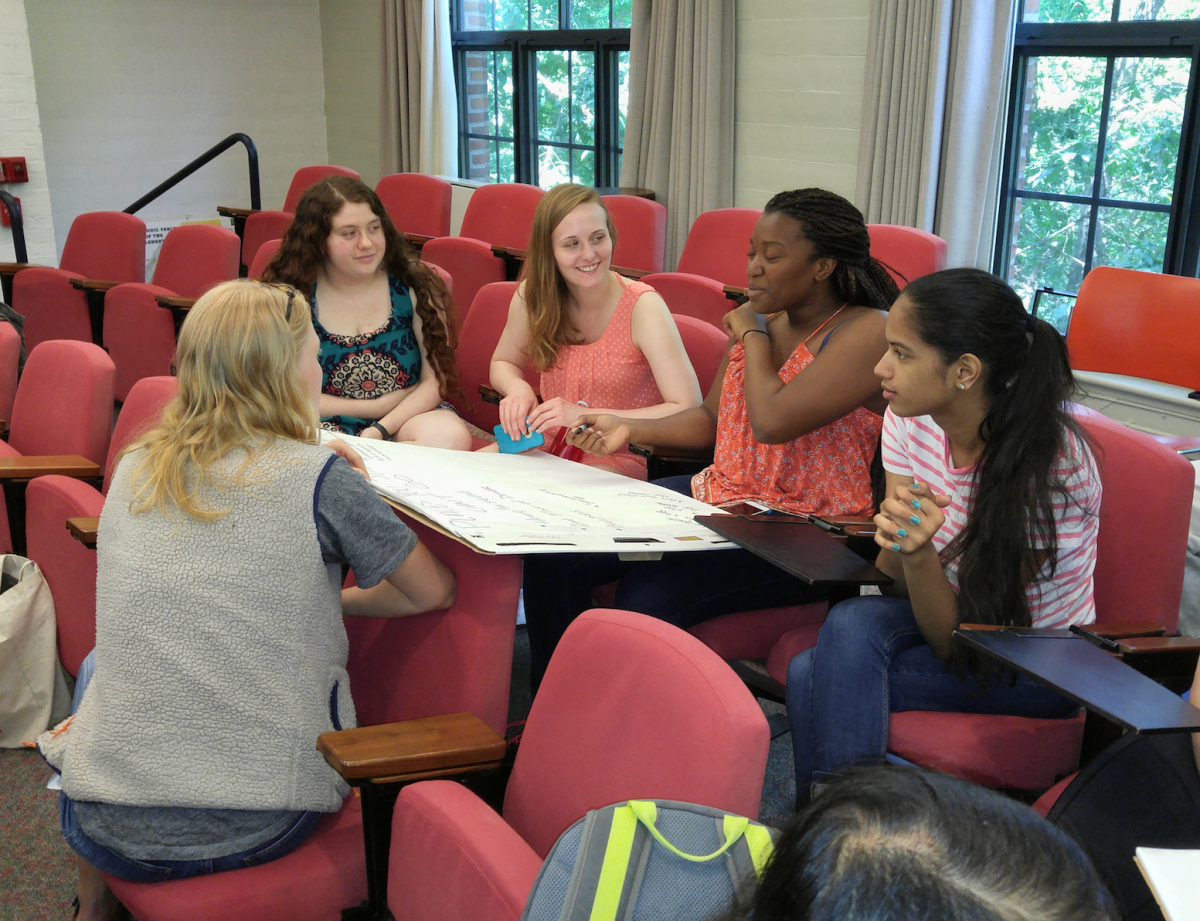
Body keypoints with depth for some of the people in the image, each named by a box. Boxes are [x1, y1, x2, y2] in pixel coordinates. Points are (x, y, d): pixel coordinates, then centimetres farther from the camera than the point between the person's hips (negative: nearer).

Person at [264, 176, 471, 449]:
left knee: (452, 436, -32)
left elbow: (435, 381, -3)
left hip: (407, 416, 2)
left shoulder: (413, 287, -2)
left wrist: (379, 431, -19)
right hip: (325, 423, -2)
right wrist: (375, 407, -11)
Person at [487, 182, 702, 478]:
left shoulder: (642, 306, -17)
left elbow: (688, 410, -22)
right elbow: (502, 363, 15)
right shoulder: (532, 296, -5)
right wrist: (518, 389, -10)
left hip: (620, 459, -5)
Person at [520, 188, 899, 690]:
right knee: (553, 555, -9)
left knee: (648, 596, -31)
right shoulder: (762, 321, 11)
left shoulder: (869, 333, -14)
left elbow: (772, 422, -26)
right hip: (717, 495, 8)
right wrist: (631, 428, 4)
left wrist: (753, 336, -9)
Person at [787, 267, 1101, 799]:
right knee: (852, 624, -29)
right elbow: (895, 580, -6)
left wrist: (920, 553, -40)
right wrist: (896, 538, -29)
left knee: (817, 677, -26)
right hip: (947, 618, 6)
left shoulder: (1050, 463, -25)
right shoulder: (910, 422, -9)